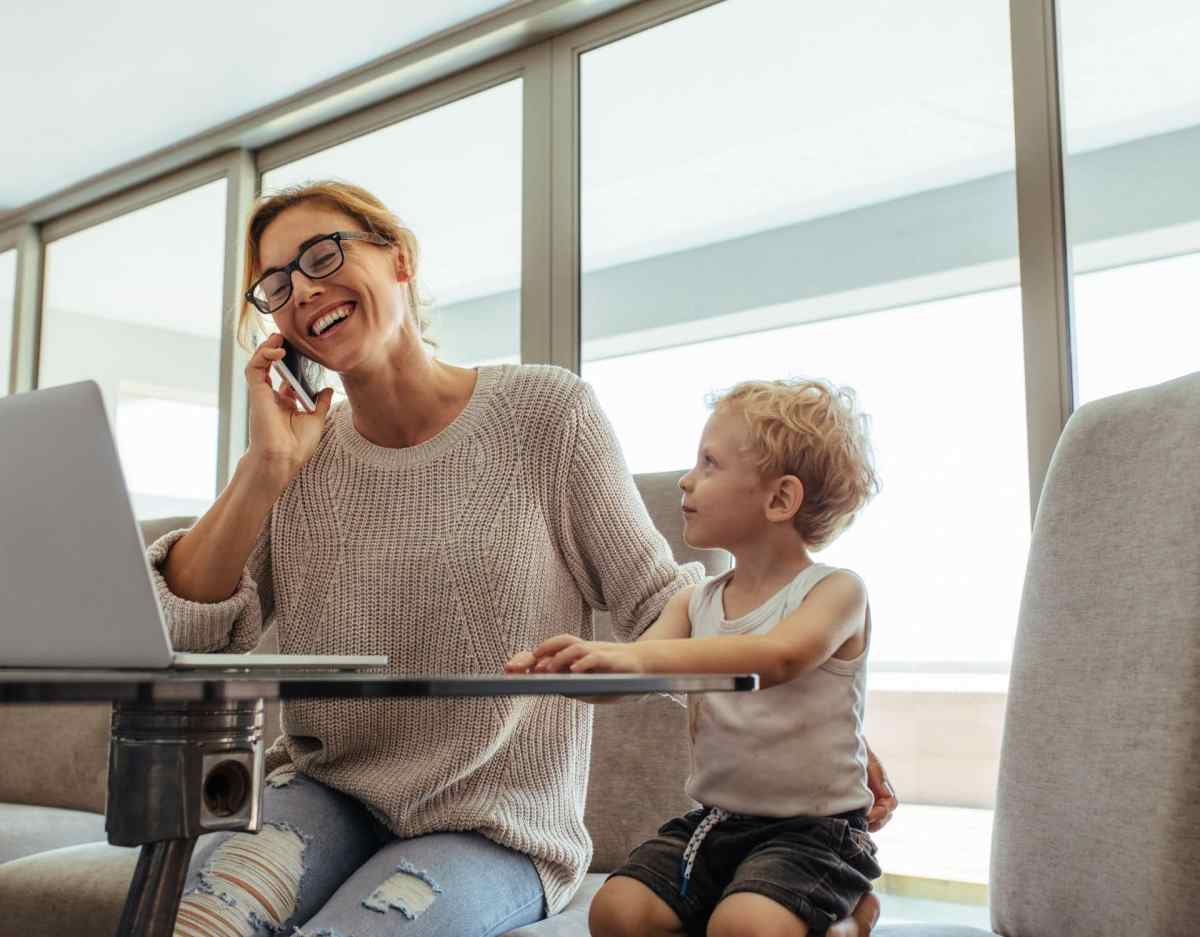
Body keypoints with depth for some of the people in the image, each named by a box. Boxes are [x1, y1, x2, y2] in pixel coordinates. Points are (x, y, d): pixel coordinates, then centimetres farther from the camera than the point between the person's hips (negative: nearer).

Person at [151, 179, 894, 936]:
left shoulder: (546, 413, -6)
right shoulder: (302, 456, 4)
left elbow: (654, 599, -5)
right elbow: (179, 635, -3)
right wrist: (265, 469, -11)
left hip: (496, 829, -2)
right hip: (326, 793, 3)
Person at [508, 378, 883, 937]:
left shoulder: (835, 591, -9)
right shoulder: (694, 603, 10)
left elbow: (779, 656, -31)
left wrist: (640, 656, -43)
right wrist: (559, 664, -24)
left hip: (812, 829, -5)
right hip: (711, 821, 5)